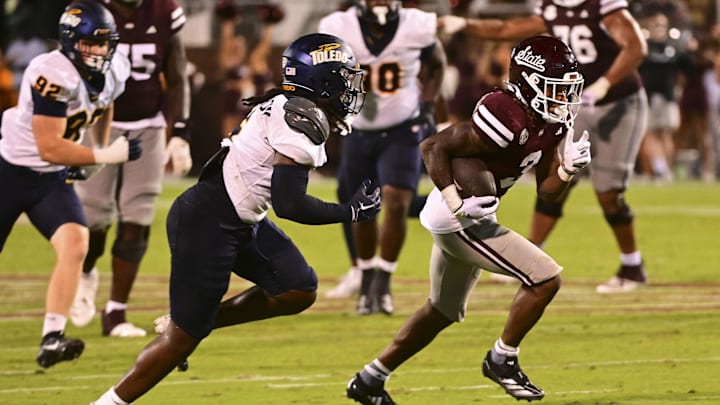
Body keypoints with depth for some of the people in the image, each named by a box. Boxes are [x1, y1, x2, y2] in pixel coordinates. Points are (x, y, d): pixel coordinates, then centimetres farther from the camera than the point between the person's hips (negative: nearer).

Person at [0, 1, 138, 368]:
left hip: (52, 179, 6)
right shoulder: (54, 76, -28)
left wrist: (100, 151, 16)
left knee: (75, 246, -18)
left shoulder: (112, 73, -4)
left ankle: (51, 340, -19)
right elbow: (49, 147, -29)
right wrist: (104, 157, -30)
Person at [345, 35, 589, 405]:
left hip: (467, 219, 10)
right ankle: (502, 360, 5)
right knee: (545, 278, -11)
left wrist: (569, 169, -11)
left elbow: (546, 192, 8)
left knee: (443, 311, 23)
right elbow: (433, 147, -22)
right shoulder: (507, 120, -25)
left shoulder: (552, 124, 2)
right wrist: (457, 204, -26)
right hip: (458, 220, -10)